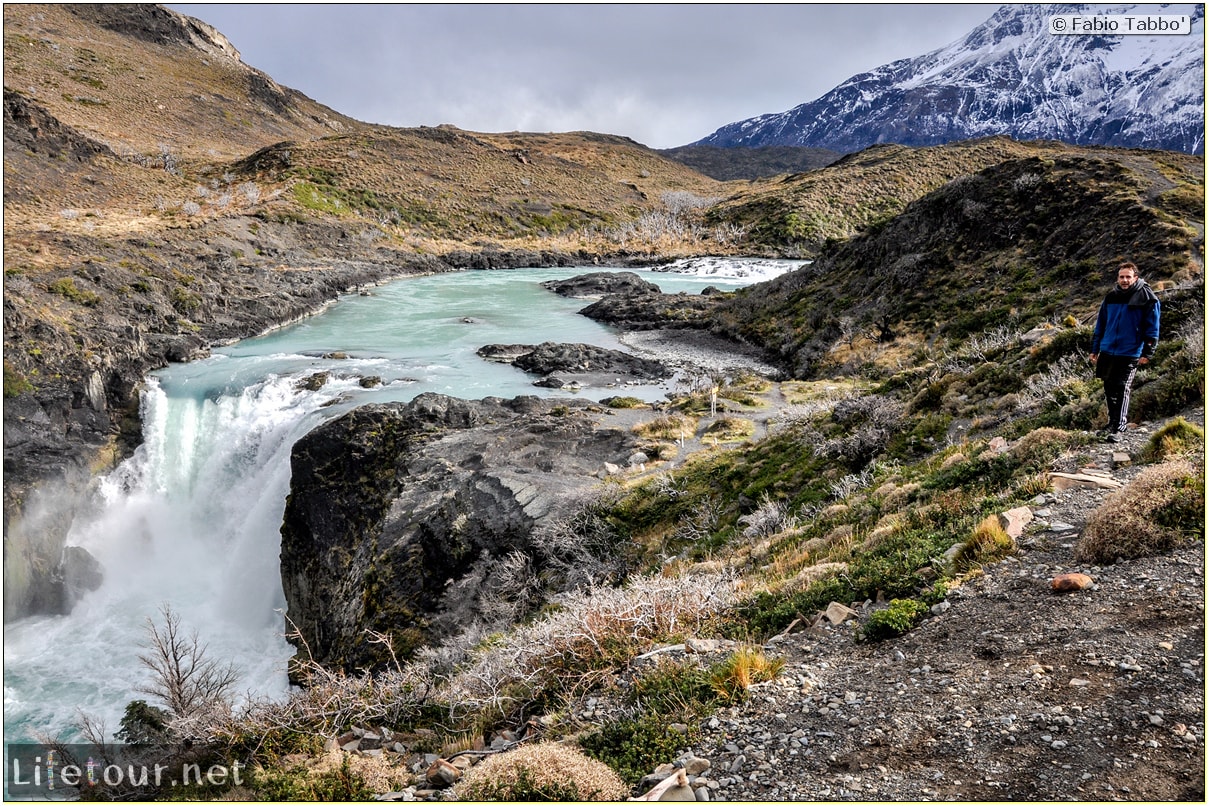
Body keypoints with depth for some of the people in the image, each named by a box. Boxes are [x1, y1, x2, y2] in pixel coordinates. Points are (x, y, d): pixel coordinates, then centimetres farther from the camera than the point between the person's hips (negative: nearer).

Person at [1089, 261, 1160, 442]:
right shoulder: (1111, 297, 8)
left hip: (1130, 354, -5)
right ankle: (1112, 422, 27)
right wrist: (1094, 349, 14)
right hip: (1107, 352, 5)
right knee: (1109, 389, 12)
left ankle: (1118, 428, -1)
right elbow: (1100, 325, 14)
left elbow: (1152, 327, -6)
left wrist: (1147, 352, -10)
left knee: (1122, 390, -6)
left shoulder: (1147, 298, -6)